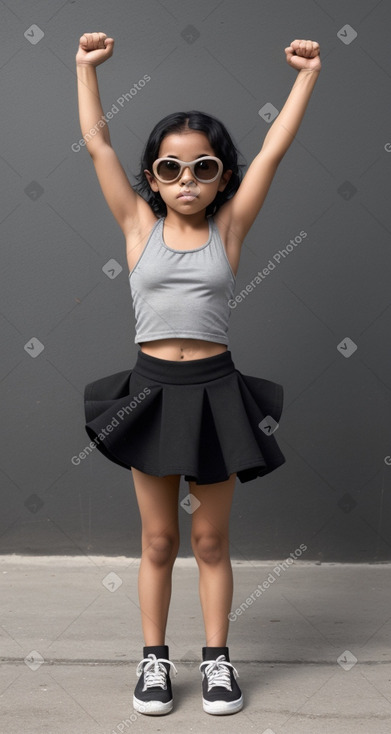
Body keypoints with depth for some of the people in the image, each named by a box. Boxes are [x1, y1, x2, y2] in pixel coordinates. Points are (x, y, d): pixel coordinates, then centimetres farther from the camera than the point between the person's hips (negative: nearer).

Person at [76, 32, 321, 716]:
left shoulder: (229, 226, 1)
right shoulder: (139, 224, 1)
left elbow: (274, 149, -1)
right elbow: (97, 142, 2)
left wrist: (306, 74, 1)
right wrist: (86, 65, 4)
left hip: (215, 391, 0)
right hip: (151, 390, 0)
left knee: (211, 540, 12)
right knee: (158, 540, 12)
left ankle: (217, 657, 26)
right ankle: (154, 658, 26)